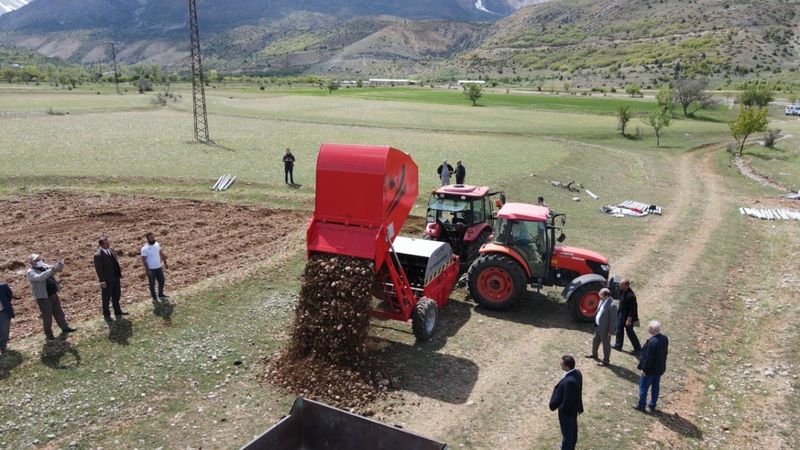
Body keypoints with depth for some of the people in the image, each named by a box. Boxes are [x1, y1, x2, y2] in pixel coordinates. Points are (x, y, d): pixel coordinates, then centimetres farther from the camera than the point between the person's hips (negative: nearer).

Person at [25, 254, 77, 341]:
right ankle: (49, 335, 13)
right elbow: (39, 277, -31)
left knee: (59, 312, 19)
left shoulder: (44, 266, 7)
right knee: (47, 317, 2)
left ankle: (65, 328, 33)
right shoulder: (30, 272, -13)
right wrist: (51, 270, -41)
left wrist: (58, 266, -16)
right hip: (43, 297, -7)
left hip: (53, 294, 7)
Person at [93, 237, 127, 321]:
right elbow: (98, 269, -18)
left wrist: (119, 274, 11)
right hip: (107, 280, -7)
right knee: (106, 298, 7)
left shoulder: (111, 250, 6)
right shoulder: (98, 255, -17)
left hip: (116, 277, 7)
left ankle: (117, 311, 34)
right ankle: (106, 315, 20)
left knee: (116, 296, 19)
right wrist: (102, 281, -20)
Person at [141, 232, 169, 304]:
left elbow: (161, 254, 10)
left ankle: (161, 295, 38)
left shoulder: (157, 244, -1)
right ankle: (154, 298, 21)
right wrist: (147, 270, -19)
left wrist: (165, 263, 12)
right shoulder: (144, 249, -19)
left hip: (158, 267, 6)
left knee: (162, 281, 17)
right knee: (152, 284, 7)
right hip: (151, 269, -6)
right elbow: (144, 260, -17)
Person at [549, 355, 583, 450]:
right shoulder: (577, 373, -13)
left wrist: (561, 409, -13)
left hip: (567, 410, -9)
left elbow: (567, 401, -30)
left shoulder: (569, 381, -41)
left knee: (567, 432, 14)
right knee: (573, 428, 30)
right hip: (574, 407, 9)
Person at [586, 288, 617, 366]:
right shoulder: (602, 301, -1)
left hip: (605, 328, -9)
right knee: (595, 341, 26)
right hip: (598, 326, 9)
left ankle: (605, 361, 24)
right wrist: (595, 324, 15)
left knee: (606, 344, 9)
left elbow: (613, 319, -23)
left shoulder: (612, 305, -28)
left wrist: (610, 331, -18)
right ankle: (594, 354, 48)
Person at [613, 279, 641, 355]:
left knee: (630, 332, 7)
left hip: (628, 316, -9)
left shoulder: (630, 296, -32)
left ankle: (638, 349, 24)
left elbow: (633, 309, -26)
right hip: (621, 314, 9)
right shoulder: (622, 291, -6)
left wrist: (629, 319, -21)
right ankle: (618, 345, 36)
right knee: (619, 329, 19)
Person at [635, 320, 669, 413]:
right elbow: (665, 352, 7)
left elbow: (648, 357, -25)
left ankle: (641, 406, 21)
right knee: (655, 387, 18)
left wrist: (644, 369, -14)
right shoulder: (665, 339, -5)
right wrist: (662, 364, 19)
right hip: (660, 369, 8)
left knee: (643, 387, 9)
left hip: (650, 370, -8)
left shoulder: (652, 342, -31)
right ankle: (652, 406, 29)